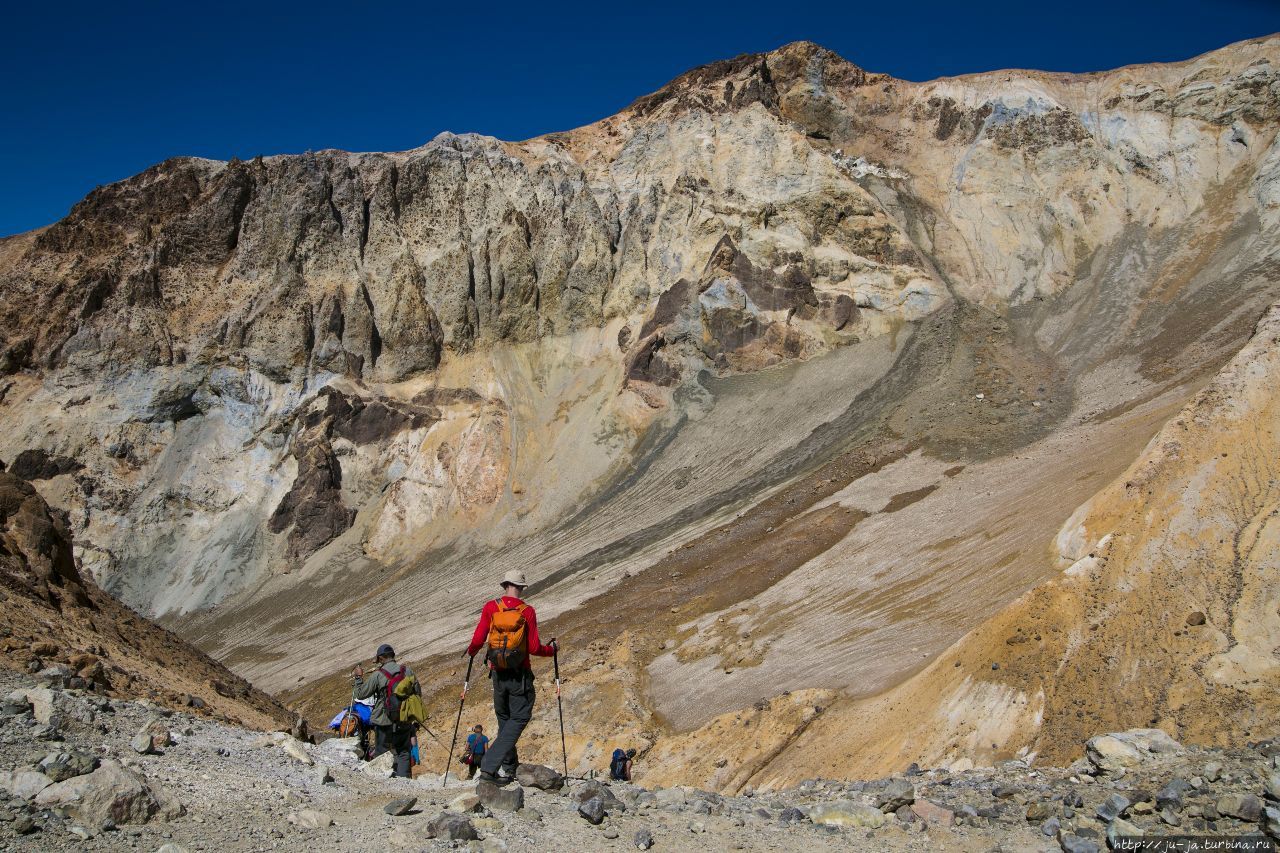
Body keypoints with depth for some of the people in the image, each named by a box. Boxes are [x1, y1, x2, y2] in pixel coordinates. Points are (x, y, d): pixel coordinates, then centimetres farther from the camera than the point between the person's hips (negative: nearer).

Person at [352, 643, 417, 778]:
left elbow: (360, 694, -3)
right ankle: (404, 778, 1)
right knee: (404, 753, 10)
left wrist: (358, 677, 11)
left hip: (384, 722, -2)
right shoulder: (408, 671, -3)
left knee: (380, 752, 12)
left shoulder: (377, 675, -12)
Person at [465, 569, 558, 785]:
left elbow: (478, 640, -7)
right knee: (520, 718, 3)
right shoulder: (527, 611, -9)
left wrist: (471, 651, 15)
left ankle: (509, 767, 24)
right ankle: (489, 767, -11)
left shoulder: (490, 607, -4)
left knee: (504, 718, 20)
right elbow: (534, 648, -10)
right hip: (521, 674, -3)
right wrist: (551, 649, 10)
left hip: (498, 673, 3)